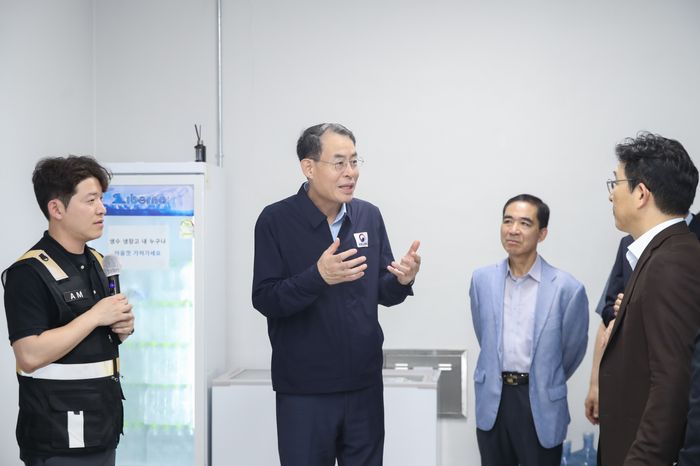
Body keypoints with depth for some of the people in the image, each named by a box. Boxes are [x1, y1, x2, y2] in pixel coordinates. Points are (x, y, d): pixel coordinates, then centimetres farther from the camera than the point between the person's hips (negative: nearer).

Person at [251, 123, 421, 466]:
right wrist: (318, 276, -29)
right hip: (304, 390, -4)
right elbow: (264, 300, -14)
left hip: (364, 385, 4)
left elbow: (382, 293, 8)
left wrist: (402, 280, -14)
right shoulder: (275, 220, -9)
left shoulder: (369, 216, 3)